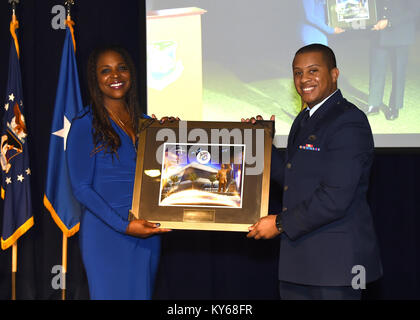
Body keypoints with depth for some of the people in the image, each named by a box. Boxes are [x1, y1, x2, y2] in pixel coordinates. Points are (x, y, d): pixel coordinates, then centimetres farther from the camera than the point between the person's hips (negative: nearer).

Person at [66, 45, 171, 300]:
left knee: (142, 294, 12)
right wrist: (124, 226, -16)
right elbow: (81, 188, -10)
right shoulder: (85, 124, -6)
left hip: (147, 232, 5)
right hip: (105, 232, -5)